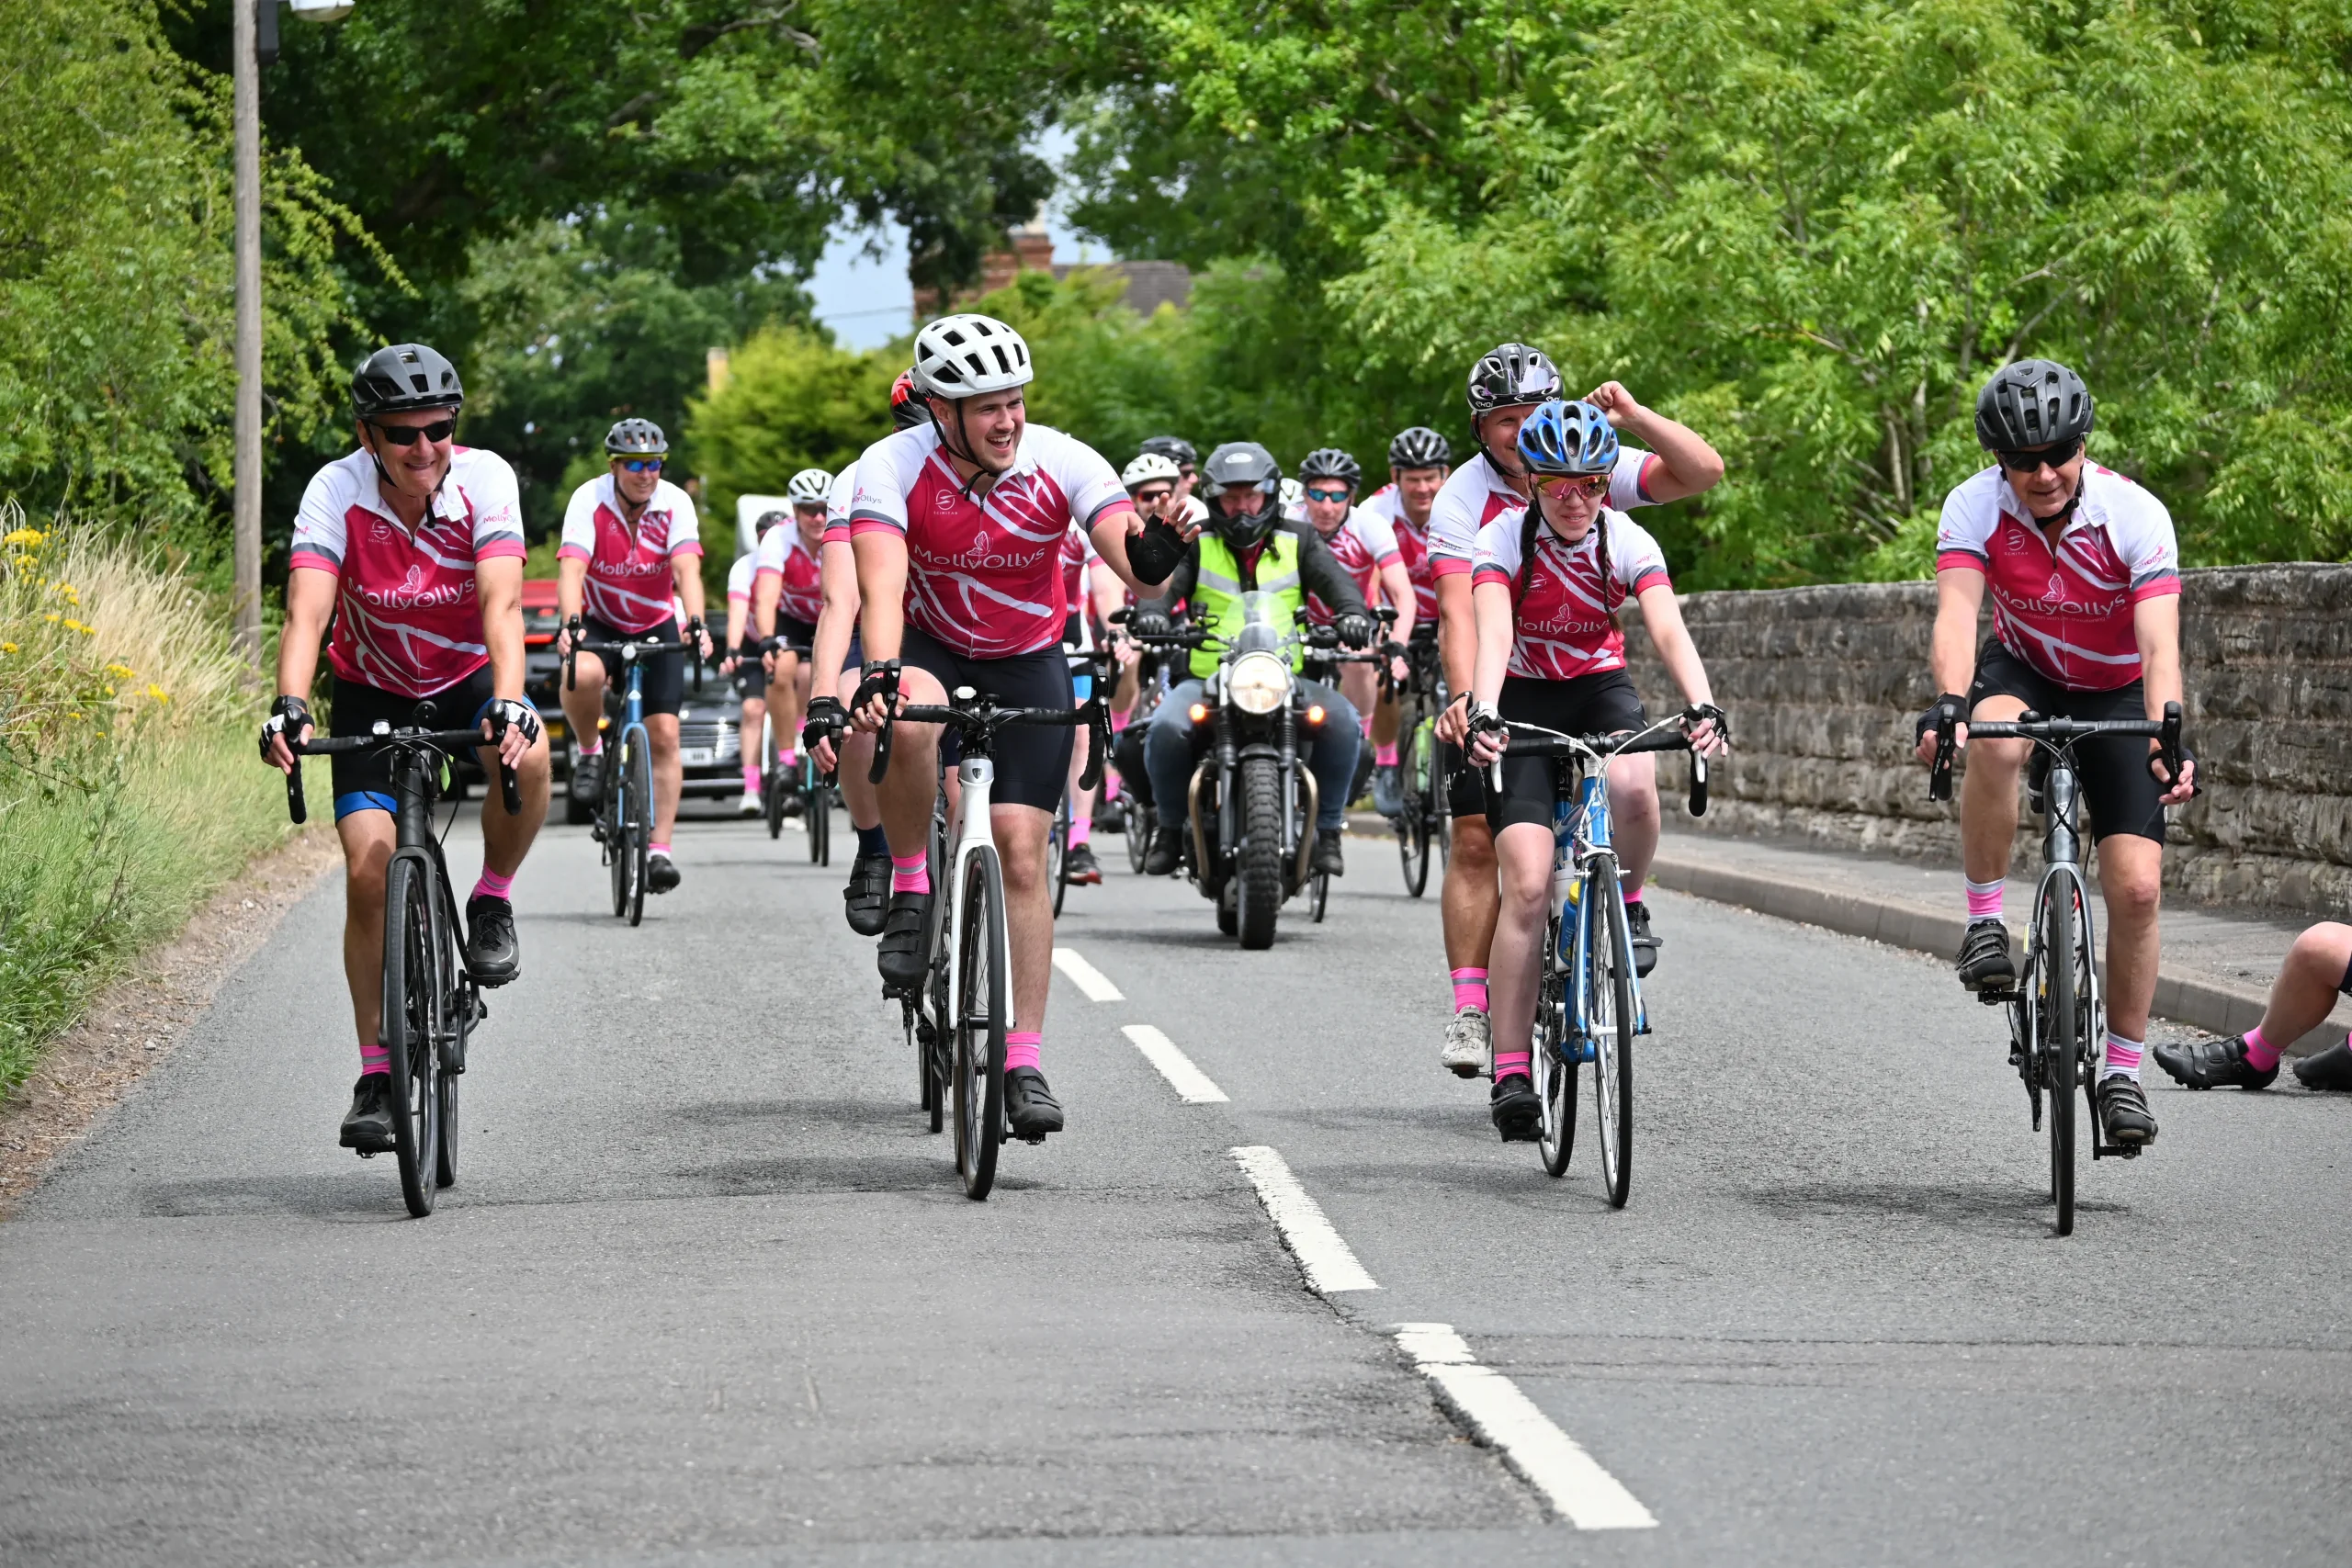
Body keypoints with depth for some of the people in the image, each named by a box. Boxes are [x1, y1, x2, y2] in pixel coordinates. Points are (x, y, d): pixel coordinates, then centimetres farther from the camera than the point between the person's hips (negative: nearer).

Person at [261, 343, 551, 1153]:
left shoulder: (484, 478, -23)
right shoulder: (336, 492, -23)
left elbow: (502, 602, -34)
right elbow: (307, 608, -33)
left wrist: (509, 703, -51)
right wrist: (289, 706, -51)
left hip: (469, 679, 0)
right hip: (374, 693, 0)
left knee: (526, 755, -35)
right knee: (369, 869, -14)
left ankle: (493, 901, -6)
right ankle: (376, 1073, -3)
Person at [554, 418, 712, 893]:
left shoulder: (675, 504, -17)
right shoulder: (589, 500, -21)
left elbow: (687, 569, -28)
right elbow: (572, 569, -32)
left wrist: (696, 624, -46)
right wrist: (570, 625, -50)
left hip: (656, 627, 2)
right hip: (598, 622, -1)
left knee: (664, 734, -9)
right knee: (584, 675, -36)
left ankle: (659, 849, -4)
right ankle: (588, 752, -6)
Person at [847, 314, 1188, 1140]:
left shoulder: (1062, 463, -20)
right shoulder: (893, 468, -22)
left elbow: (1136, 568, -31)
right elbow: (881, 584, -35)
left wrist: (1154, 554, -55)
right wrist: (879, 673, -54)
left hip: (1029, 668, 1)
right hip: (930, 652, -1)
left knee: (1021, 856, -9)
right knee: (911, 717, -38)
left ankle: (1023, 1065, -3)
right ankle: (910, 891, -15)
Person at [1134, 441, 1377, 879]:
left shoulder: (1298, 541, 12)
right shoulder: (1196, 544, 10)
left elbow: (1334, 578, -2)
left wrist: (1352, 612, -25)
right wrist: (1151, 612, -28)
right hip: (1207, 679, -1)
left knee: (1343, 720, -26)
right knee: (1166, 727, -31)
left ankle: (1327, 829, -9)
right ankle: (1170, 827, -5)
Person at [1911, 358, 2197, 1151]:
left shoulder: (2135, 514, -26)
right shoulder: (1976, 505, -22)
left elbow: (2159, 644, -35)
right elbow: (1955, 615, -35)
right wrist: (1948, 703, -54)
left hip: (2116, 696, 0)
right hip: (2023, 672, 0)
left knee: (2136, 886, -12)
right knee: (1994, 741, -38)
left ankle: (2122, 1069, 5)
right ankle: (1985, 921, -20)